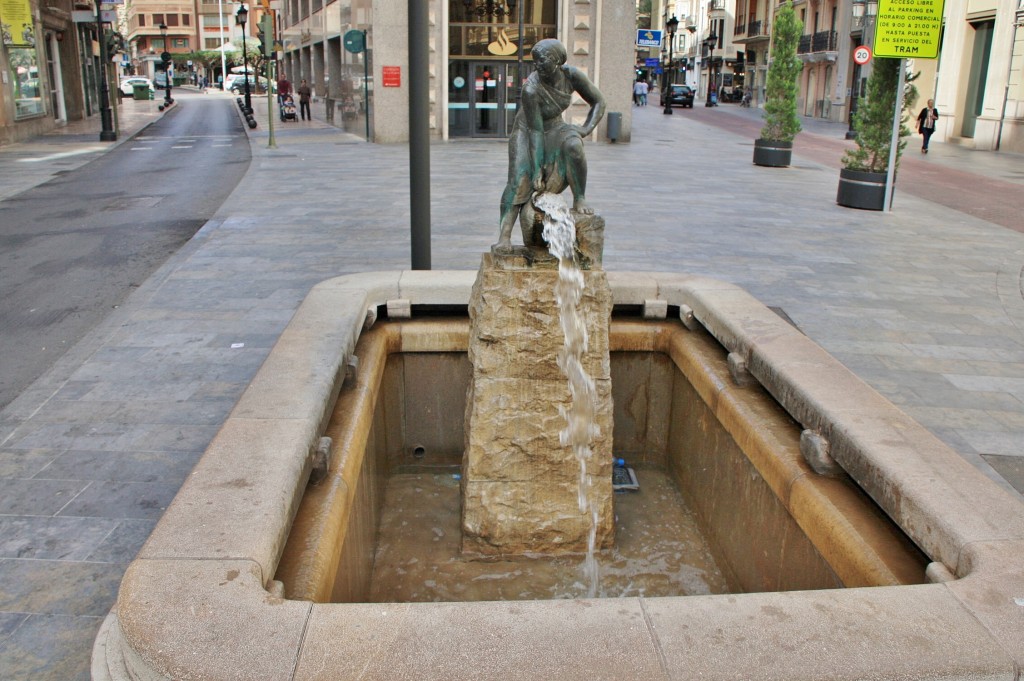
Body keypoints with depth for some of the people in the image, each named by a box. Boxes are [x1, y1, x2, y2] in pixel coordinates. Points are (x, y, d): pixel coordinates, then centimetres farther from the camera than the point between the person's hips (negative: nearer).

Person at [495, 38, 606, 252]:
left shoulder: (572, 76, -18)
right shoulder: (531, 89, -29)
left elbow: (599, 102, -4)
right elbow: (535, 131, -27)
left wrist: (586, 128, -18)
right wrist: (536, 170, -27)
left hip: (555, 127, 3)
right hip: (526, 130, -3)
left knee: (573, 146, -32)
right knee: (519, 177, -21)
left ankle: (580, 200, -17)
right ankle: (505, 234, -25)